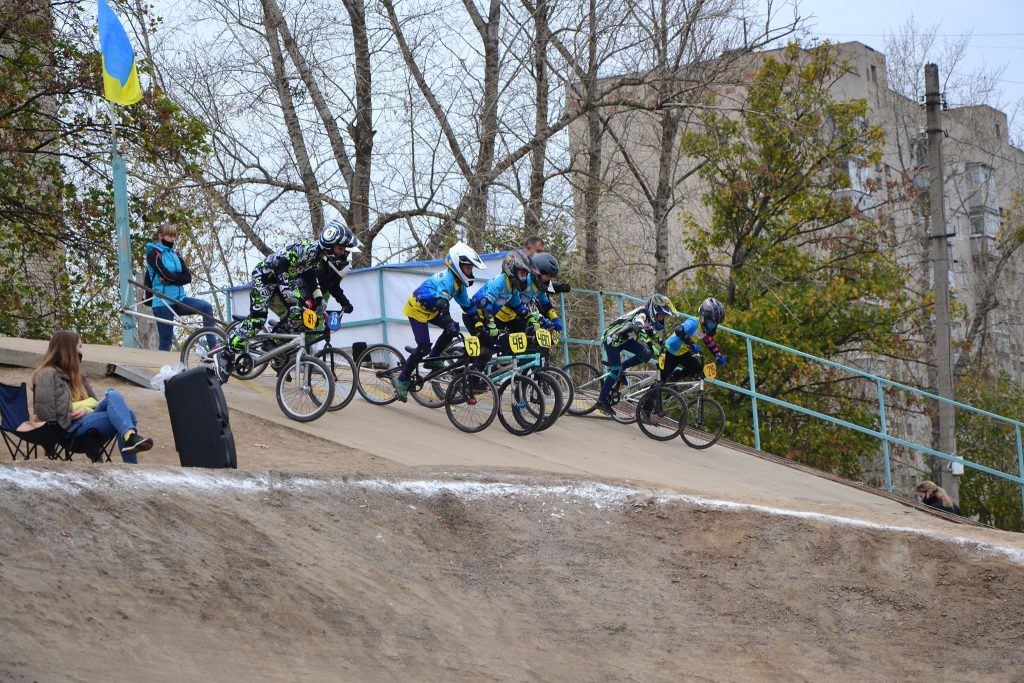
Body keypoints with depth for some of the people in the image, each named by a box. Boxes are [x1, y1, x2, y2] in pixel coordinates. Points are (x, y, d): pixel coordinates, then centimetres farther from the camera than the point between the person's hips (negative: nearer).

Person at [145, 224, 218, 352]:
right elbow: (166, 274, -18)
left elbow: (188, 277, 4)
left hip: (179, 300, 5)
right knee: (166, 341, -4)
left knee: (206, 306, -17)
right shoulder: (153, 254, -3)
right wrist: (179, 277, -3)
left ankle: (213, 347, -20)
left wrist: (169, 279, -9)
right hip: (163, 303, -5)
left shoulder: (175, 255, 16)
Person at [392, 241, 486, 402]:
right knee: (424, 347, -14)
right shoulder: (446, 279, -29)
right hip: (417, 309, -9)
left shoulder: (458, 281, -1)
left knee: (453, 329, -6)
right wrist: (450, 324, -53)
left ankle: (432, 360, 9)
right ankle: (401, 380, -3)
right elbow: (442, 300, -44)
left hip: (431, 310, 9)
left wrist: (478, 326, 2)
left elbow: (467, 306, 6)